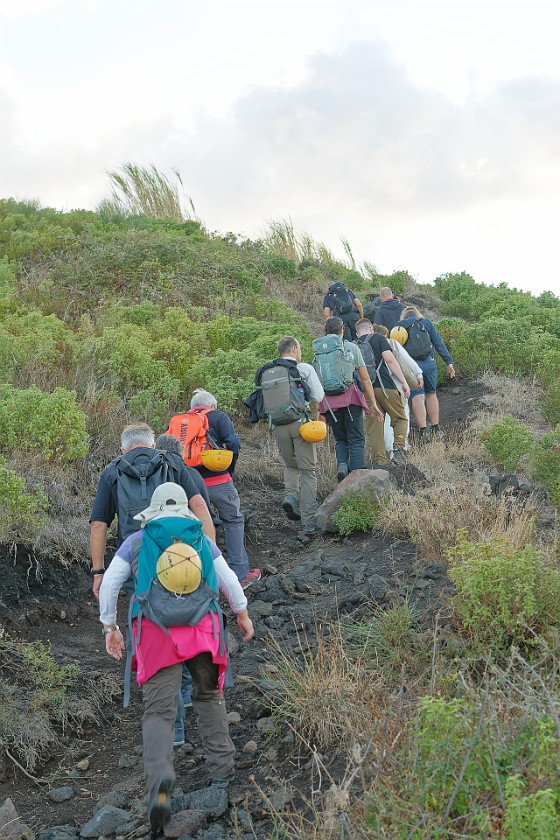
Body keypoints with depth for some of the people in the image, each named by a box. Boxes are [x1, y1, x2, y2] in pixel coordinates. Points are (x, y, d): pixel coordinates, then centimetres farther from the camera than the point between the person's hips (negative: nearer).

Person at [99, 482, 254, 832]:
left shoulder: (136, 542, 15)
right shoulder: (203, 540, 18)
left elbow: (109, 585, 10)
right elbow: (229, 581, 21)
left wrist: (110, 627, 20)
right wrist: (243, 615, 36)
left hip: (156, 632, -1)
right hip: (203, 627, 2)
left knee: (159, 710, -3)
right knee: (209, 696, 23)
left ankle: (160, 776, -29)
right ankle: (221, 769, 21)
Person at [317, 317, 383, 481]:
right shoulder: (352, 348, 5)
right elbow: (365, 379, 4)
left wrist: (319, 409, 6)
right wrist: (373, 404, 7)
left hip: (329, 401, 2)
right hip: (351, 397, -2)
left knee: (340, 439, 19)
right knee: (356, 440, 2)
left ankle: (342, 463, -8)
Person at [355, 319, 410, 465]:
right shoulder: (377, 338, 6)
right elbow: (390, 360, -6)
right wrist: (404, 382, -7)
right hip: (385, 387, -3)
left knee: (373, 427, 6)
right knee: (400, 418, 11)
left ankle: (380, 461, 1)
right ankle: (398, 448, -11)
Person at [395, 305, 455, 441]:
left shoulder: (398, 326, 10)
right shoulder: (426, 323, 10)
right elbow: (438, 343, 4)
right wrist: (449, 362, 3)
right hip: (429, 363, 1)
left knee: (417, 397, -4)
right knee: (431, 394, 17)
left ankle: (423, 430, -17)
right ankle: (436, 429, 21)